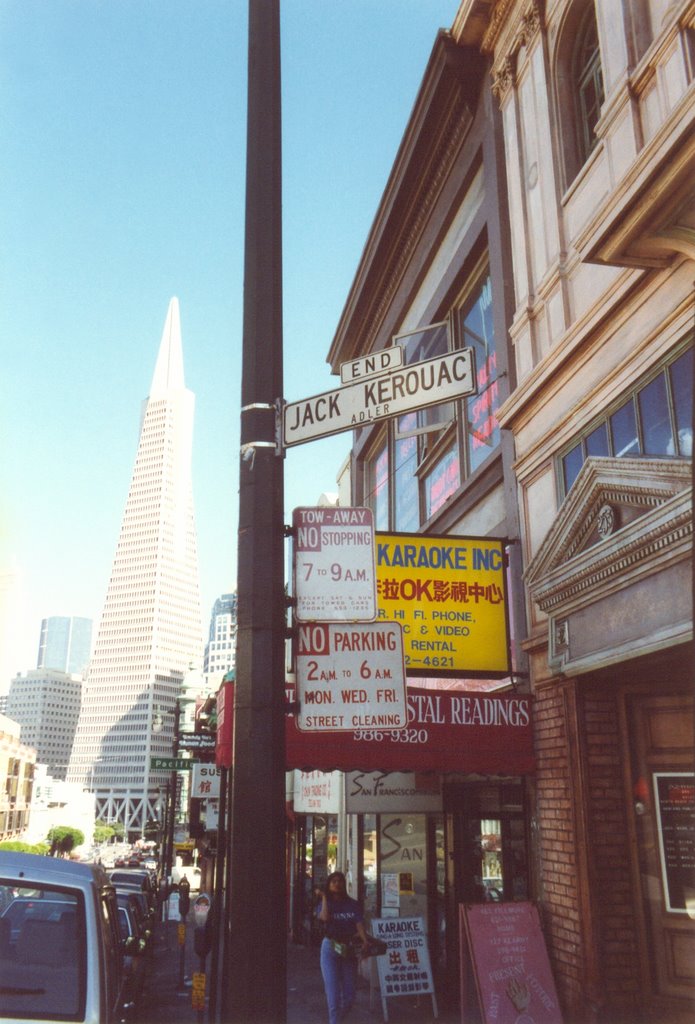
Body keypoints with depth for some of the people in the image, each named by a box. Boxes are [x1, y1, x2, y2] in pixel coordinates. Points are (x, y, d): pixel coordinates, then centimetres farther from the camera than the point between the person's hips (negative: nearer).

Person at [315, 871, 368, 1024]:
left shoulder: (353, 904, 5)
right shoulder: (324, 903, 0)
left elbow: (359, 923, -9)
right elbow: (325, 918, -22)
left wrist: (365, 940, -26)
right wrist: (324, 897, -15)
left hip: (350, 948, 2)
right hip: (330, 947, -2)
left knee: (349, 994, 8)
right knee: (333, 990, -10)